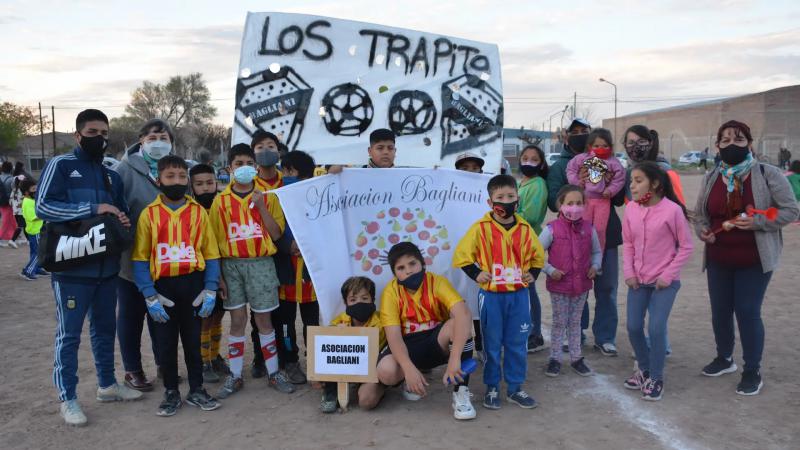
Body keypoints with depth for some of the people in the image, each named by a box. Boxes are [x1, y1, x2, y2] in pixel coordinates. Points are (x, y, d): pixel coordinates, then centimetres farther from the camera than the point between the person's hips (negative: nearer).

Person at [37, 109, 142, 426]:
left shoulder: (112, 176, 15)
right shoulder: (60, 165, -5)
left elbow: (123, 213, 23)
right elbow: (43, 207, -17)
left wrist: (125, 222, -2)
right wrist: (93, 209, -21)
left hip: (107, 267, 6)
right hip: (72, 268, -6)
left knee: (105, 328, 16)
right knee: (68, 334, 2)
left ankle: (107, 384, 30)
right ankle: (67, 398, 12)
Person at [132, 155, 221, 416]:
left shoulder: (198, 212, 1)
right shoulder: (149, 214, -1)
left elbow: (211, 254, 1)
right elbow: (140, 259, -2)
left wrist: (210, 290, -6)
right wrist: (150, 296, -9)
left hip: (193, 285, 0)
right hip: (163, 287, 0)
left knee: (193, 340, 12)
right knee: (166, 342, 11)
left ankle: (197, 390, 25)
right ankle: (171, 393, 26)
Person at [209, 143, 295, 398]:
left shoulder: (267, 196, 4)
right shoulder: (220, 201, 5)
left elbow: (276, 234, -2)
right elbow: (215, 239, 5)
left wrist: (261, 206, -12)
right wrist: (216, 274, -1)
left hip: (261, 264, 0)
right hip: (231, 264, 1)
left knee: (263, 320, 5)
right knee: (237, 321, 5)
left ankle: (273, 373, 17)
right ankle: (234, 376, 16)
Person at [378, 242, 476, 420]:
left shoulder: (437, 282, -17)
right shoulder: (391, 292, -13)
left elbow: (464, 315, -33)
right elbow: (394, 336, -21)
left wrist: (455, 358, -46)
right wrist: (409, 369, -40)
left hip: (438, 343, 0)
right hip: (410, 347, 1)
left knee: (459, 323, -33)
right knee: (386, 371, -32)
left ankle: (461, 392, -21)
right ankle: (410, 380, 6)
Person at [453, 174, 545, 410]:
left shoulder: (525, 229, 3)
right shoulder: (481, 228, -8)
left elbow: (538, 256, 16)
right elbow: (461, 254, -4)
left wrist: (532, 274, 2)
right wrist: (476, 274, -11)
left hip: (519, 295, 3)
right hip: (492, 295, -3)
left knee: (517, 344, 10)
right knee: (492, 344, 7)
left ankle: (515, 388, 24)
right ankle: (491, 388, 21)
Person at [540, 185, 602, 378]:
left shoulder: (588, 228, -1)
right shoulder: (552, 229, -12)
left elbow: (597, 251, 14)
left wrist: (595, 266, -3)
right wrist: (550, 270, -14)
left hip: (581, 284, 3)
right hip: (558, 284, -3)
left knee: (575, 322, 15)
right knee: (559, 322, 7)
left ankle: (576, 358, 26)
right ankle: (554, 359, 19)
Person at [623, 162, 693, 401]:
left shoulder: (672, 210, -15)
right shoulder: (630, 208, -2)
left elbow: (686, 247, -8)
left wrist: (667, 275, -12)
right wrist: (628, 272, -2)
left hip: (664, 281, -4)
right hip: (638, 280, 5)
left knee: (656, 329, -9)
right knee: (633, 327, 6)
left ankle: (656, 378, 12)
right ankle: (644, 368, 30)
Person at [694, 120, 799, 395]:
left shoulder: (767, 174, -10)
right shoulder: (711, 179, 3)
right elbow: (699, 213, 12)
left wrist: (756, 222, -23)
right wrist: (702, 230, -9)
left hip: (755, 260, -4)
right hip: (718, 260, 4)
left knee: (748, 312, -3)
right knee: (720, 311, 13)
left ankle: (753, 371, 15)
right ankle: (724, 358, 35)